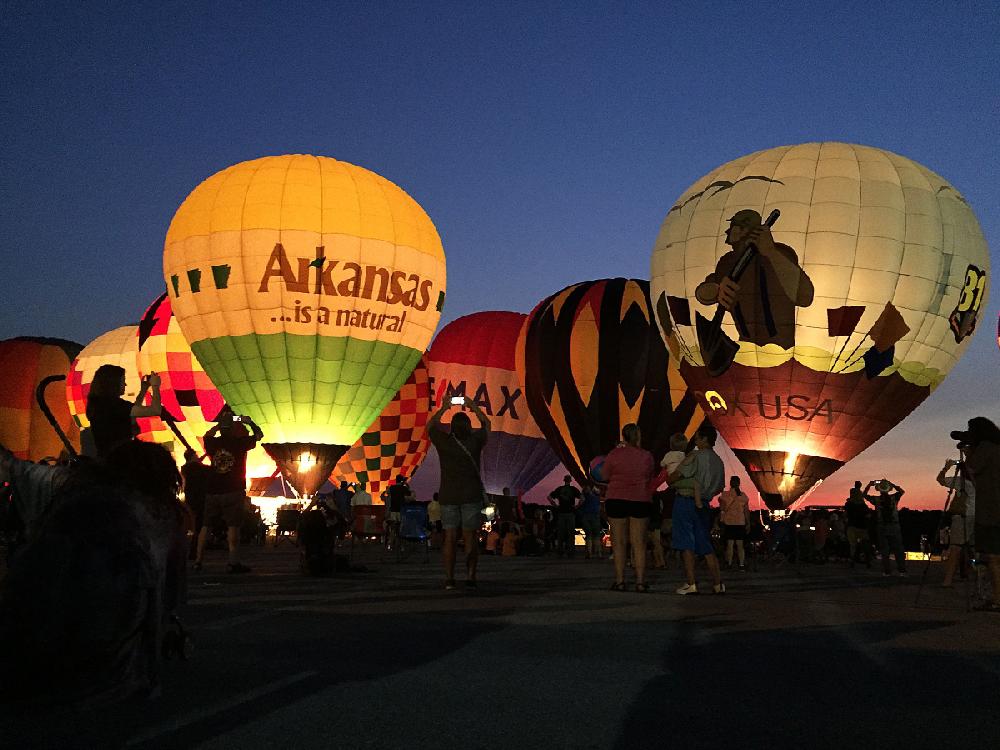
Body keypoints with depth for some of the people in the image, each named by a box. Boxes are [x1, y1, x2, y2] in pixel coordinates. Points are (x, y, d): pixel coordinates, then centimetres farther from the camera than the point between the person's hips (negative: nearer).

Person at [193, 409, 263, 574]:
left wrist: (220, 424, 27)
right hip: (234, 491, -4)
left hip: (212, 491, 4)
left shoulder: (213, 443, 2)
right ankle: (234, 562, -11)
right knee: (233, 526, -6)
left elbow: (207, 435, 26)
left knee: (205, 525, 11)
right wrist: (250, 422, 21)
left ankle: (198, 560, 15)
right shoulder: (240, 443, -6)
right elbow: (259, 435, 9)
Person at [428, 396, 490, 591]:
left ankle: (449, 578, -1)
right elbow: (486, 424, 17)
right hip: (472, 495, -1)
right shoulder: (475, 440, -4)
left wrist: (444, 408, 23)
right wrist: (473, 407, 24)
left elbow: (430, 425, 17)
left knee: (450, 538, 3)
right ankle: (470, 577, -2)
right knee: (470, 537, 3)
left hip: (448, 496, 1)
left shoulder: (444, 441, -3)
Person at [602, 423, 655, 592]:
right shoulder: (647, 456, 2)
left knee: (619, 542, 3)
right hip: (641, 501, 2)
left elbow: (605, 477, 2)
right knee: (639, 542, 5)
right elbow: (650, 477, 12)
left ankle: (620, 581, 3)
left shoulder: (614, 454, -5)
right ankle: (640, 582, 4)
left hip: (616, 500, -2)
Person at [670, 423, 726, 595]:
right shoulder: (719, 462, 11)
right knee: (706, 546, 12)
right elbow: (719, 488, 20)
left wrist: (669, 481, 6)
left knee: (686, 545, -4)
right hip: (703, 505, 7)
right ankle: (718, 583, 11)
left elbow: (676, 476, -14)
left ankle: (690, 584, -7)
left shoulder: (697, 457, -12)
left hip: (686, 502, -7)